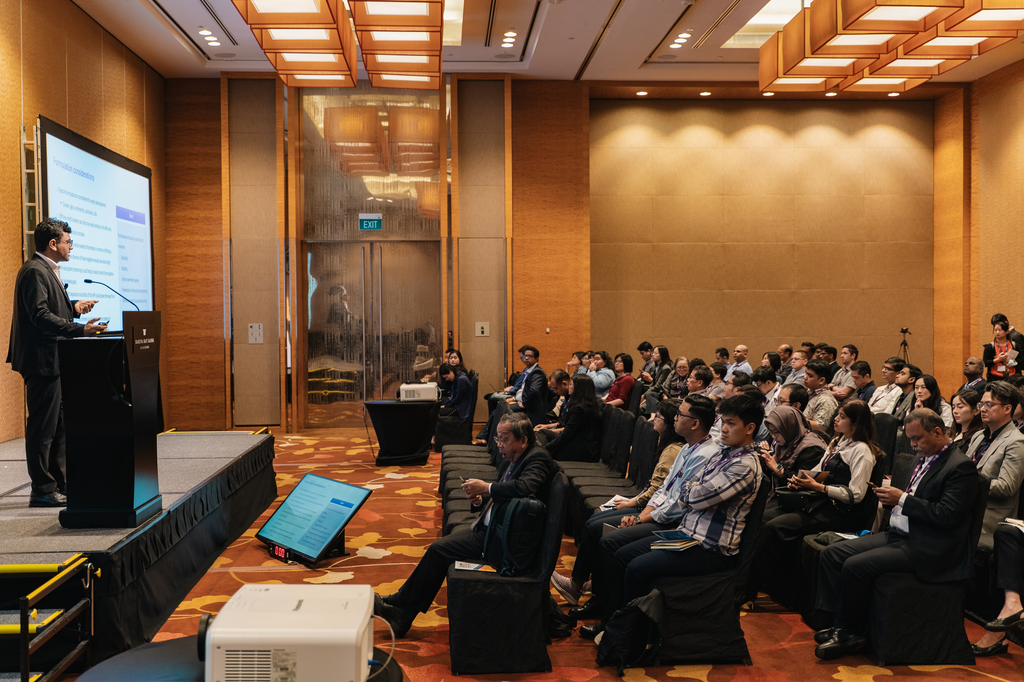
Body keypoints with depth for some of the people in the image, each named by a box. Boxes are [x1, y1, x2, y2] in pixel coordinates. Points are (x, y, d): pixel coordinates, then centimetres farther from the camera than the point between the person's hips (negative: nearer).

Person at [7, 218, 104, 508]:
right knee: (43, 427, -4)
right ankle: (42, 490, 4)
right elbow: (41, 315, -24)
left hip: (54, 362, 11)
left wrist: (73, 308, 10)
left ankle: (59, 486, 23)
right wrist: (80, 329, -28)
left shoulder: (48, 270, 18)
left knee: (58, 426, 15)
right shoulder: (35, 271, -15)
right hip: (42, 360, -11)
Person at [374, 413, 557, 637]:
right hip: (491, 530, 9)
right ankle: (402, 613, 14)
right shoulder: (510, 460, 11)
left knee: (439, 550, -8)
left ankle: (398, 605, 9)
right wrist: (480, 499, -4)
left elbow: (525, 487, -35)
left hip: (505, 541, -9)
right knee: (439, 548, 6)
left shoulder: (538, 458, -16)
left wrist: (486, 487, -25)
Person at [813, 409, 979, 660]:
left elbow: (947, 516, -21)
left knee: (855, 566, -24)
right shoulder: (923, 459, 15)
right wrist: (891, 496, 2)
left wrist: (902, 499, -19)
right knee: (832, 553, -4)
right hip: (897, 534, 10)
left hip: (924, 548, -9)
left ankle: (850, 633, -5)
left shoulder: (961, 467, -12)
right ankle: (844, 623, 0)